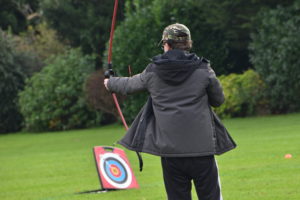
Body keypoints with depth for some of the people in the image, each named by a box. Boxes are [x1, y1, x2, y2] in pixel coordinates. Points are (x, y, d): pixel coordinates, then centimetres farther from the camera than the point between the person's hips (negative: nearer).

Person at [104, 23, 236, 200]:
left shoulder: (153, 72, 4)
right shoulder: (203, 70, -2)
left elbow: (128, 85, 22)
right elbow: (219, 99, 10)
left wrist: (110, 83, 43)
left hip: (170, 150, 1)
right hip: (201, 148, -1)